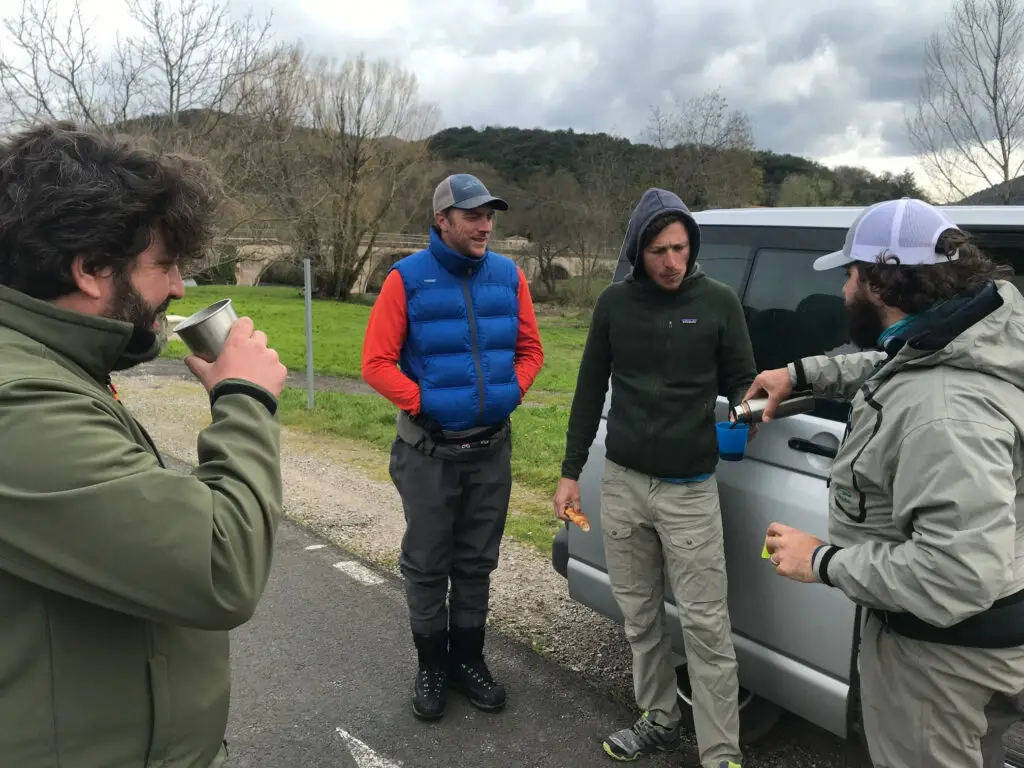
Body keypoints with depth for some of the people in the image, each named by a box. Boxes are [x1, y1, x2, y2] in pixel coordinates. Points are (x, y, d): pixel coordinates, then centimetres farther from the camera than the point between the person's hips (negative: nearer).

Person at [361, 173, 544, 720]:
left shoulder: (509, 276, 0)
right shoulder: (407, 279, -10)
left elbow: (530, 348, 9)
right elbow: (377, 362, -10)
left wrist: (513, 390, -5)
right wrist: (422, 401, -16)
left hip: (492, 446, 3)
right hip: (429, 449, -3)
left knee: (477, 563, 16)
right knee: (427, 565, 10)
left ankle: (468, 659, 33)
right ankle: (431, 666, 29)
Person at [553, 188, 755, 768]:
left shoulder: (719, 302, -4)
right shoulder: (615, 303, 2)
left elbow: (741, 381, 5)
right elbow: (591, 390, 7)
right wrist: (571, 471, 7)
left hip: (690, 487, -3)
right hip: (622, 482, 3)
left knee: (706, 623, -1)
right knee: (640, 614, 14)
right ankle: (660, 719, 33)